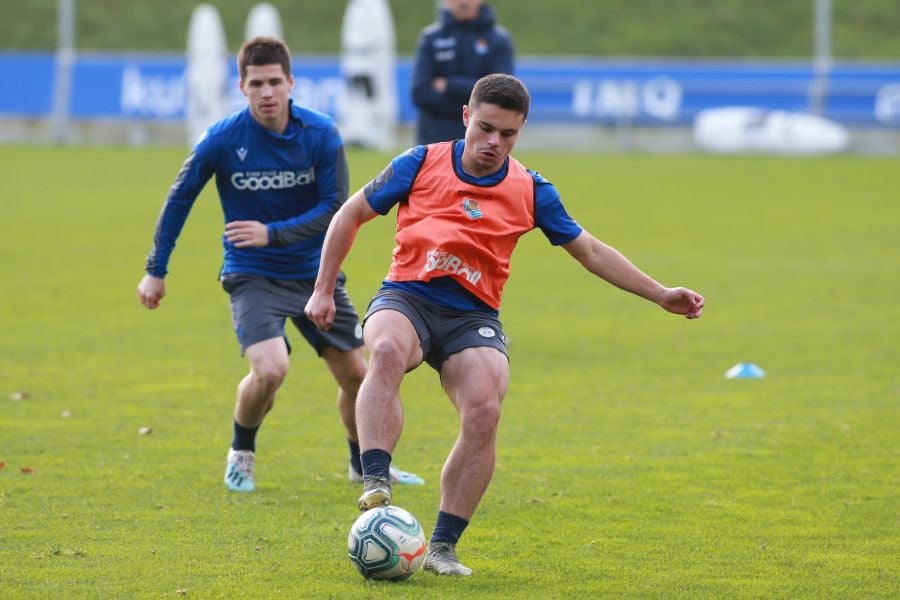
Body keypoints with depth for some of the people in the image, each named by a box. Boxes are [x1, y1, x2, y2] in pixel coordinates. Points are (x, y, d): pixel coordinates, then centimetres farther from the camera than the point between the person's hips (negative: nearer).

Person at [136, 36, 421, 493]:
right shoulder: (222, 139, -14)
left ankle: (364, 463, 36)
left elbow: (335, 208, -13)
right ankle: (241, 453, 5)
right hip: (253, 276, -3)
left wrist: (273, 232, -26)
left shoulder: (320, 134, -12)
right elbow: (179, 198, -1)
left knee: (356, 374, 8)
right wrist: (156, 270, 2)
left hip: (315, 272, 3)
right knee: (270, 370, -24)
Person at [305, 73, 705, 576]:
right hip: (406, 298, -1)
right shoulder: (422, 164, 1)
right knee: (387, 350, -38)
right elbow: (352, 214, 11)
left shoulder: (530, 192, 6)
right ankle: (377, 486, -45)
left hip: (472, 317, 1)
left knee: (484, 412, -25)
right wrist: (323, 290, 10)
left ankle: (443, 546, -13)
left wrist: (662, 296, 10)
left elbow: (591, 251, 15)